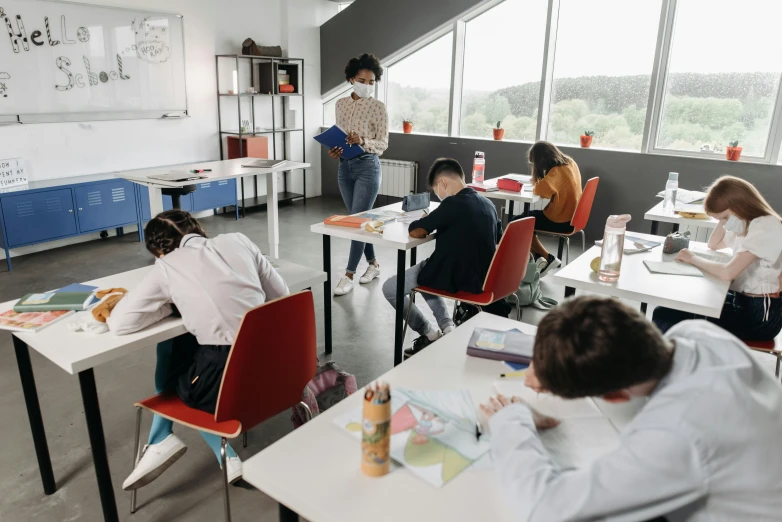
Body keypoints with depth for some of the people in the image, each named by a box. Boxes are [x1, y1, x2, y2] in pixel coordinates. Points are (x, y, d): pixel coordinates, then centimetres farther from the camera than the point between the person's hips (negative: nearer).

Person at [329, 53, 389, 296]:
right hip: (345, 167, 6)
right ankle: (373, 264, 26)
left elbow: (383, 144, -9)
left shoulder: (378, 107, -6)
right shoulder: (341, 104, 9)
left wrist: (363, 142, -27)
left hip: (367, 167, -6)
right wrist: (334, 149, -7)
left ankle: (349, 275, -1)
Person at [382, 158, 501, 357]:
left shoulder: (452, 204, -19)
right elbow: (497, 240, 19)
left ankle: (431, 335, 12)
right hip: (481, 278, 8)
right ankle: (448, 328, 17)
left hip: (456, 279, -8)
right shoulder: (488, 204, 4)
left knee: (389, 288, 7)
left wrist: (428, 222, 7)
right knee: (424, 270, 32)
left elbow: (414, 231, -15)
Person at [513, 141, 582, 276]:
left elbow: (539, 190, -29)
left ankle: (548, 258, 11)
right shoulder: (570, 163, 4)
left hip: (561, 221, -9)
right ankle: (538, 258, 14)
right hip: (571, 217, 9)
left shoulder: (557, 171, -24)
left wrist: (537, 183, -9)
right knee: (528, 216, 20)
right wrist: (540, 182, 2)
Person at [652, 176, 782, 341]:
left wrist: (693, 258, -13)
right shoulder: (748, 222, 11)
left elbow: (727, 273, -30)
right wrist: (725, 219, 10)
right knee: (665, 313, -6)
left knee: (669, 320, -15)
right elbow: (713, 245, 27)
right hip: (740, 299, 9)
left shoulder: (765, 227, -20)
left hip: (760, 313, -9)